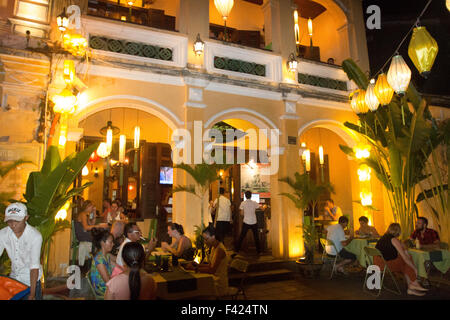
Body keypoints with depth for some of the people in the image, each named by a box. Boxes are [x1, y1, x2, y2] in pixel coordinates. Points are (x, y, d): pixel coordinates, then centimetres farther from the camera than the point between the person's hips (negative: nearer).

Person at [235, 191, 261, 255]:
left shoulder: (243, 203, -5)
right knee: (256, 237, 11)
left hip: (246, 222, 0)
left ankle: (237, 250, 9)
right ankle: (258, 251, 16)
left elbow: (241, 214, -2)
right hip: (254, 222, 1)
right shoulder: (254, 203, -3)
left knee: (241, 236, 7)